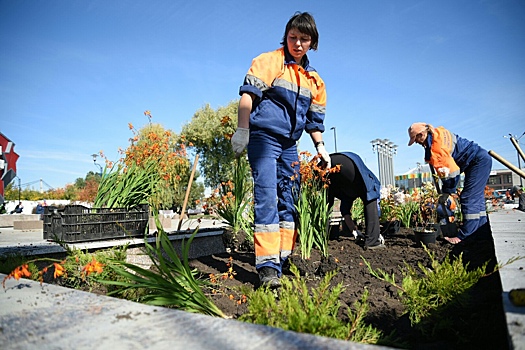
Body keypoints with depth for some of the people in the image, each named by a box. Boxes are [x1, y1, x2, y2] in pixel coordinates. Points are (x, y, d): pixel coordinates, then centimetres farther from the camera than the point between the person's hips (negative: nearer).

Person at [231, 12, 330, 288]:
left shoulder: (314, 79, 17)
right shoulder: (269, 61, 0)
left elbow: (314, 119, 21)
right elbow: (248, 94, -10)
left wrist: (320, 147, 12)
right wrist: (242, 131, -18)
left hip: (289, 145, 7)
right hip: (264, 137, -6)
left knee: (289, 200, 7)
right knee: (267, 198, -16)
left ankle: (285, 258, 17)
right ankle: (268, 267, -14)